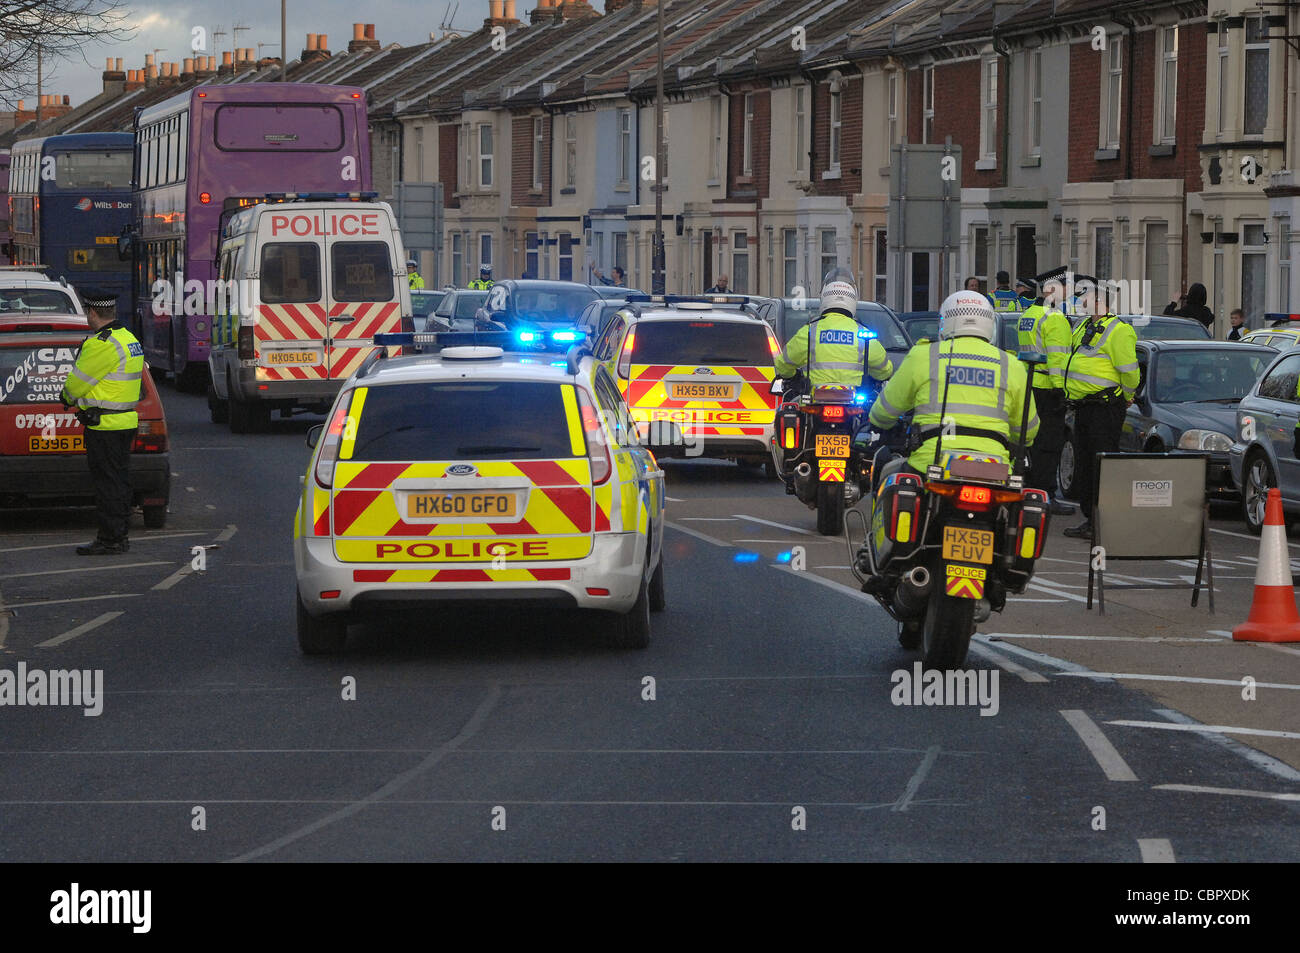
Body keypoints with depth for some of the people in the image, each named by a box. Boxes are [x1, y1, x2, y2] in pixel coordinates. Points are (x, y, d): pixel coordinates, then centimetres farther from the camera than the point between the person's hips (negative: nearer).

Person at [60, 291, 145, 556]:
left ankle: (110, 540, -4)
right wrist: (78, 397, 10)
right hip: (126, 422, 10)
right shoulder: (129, 339, 14)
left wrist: (68, 397, 8)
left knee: (107, 482, -6)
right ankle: (119, 537, 21)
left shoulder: (103, 344, -19)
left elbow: (77, 382, -13)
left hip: (104, 425, -10)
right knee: (119, 481, 15)